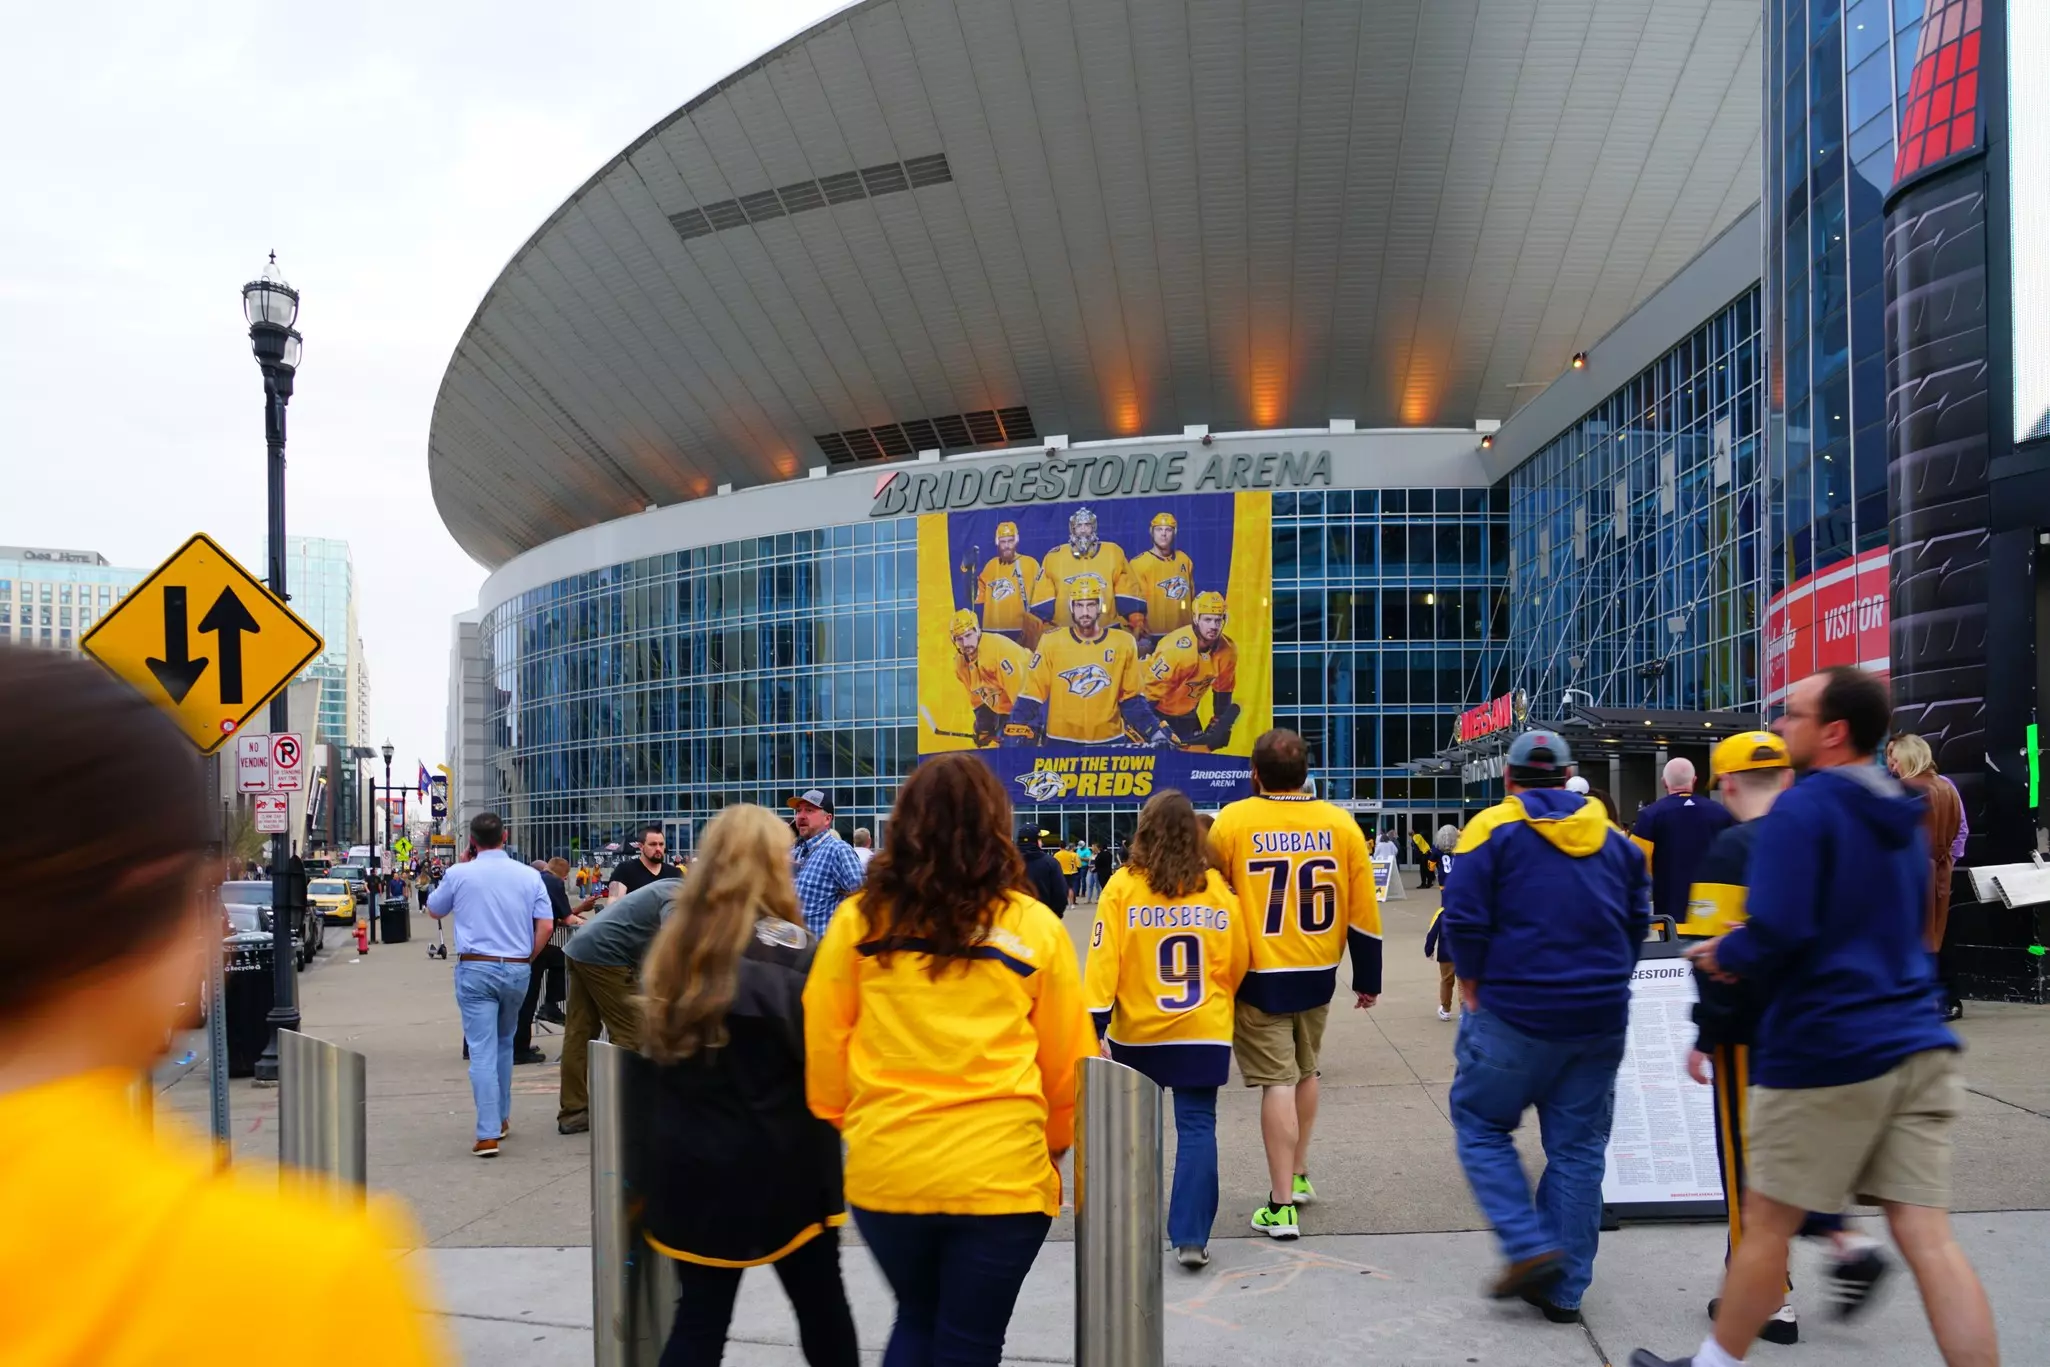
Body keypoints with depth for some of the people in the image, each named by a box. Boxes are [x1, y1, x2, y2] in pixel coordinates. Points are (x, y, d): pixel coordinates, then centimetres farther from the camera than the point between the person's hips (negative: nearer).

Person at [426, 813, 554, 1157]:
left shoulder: (459, 874, -3)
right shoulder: (530, 876, 1)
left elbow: (434, 911, 16)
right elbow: (546, 926, -3)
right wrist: (527, 958, 11)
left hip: (476, 969, -2)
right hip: (518, 970, 3)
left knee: (482, 1050, -4)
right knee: (504, 1044, 21)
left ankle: (488, 1134, -10)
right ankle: (501, 1118, 29)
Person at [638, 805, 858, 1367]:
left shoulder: (674, 944, 4)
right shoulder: (786, 947, -15)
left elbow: (657, 1046, 14)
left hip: (691, 1161, 5)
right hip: (781, 1162, -5)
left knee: (699, 1316, 10)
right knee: (822, 1309, 12)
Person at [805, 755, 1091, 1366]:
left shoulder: (858, 919, -3)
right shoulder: (1034, 925, -4)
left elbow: (822, 1045, 1)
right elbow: (1065, 1060, 5)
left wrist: (841, 1127, 19)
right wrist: (1054, 1145, 22)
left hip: (884, 1168, 2)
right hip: (999, 1174, -1)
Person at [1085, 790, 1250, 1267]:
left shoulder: (1123, 887, -9)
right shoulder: (1217, 889, -4)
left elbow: (1104, 959, -12)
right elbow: (1238, 962, 3)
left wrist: (1096, 1023, -9)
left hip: (1136, 1032, 0)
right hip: (1204, 1031, 0)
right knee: (1197, 1127, 4)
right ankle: (1191, 1236, -3)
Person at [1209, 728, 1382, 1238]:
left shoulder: (1233, 821, -10)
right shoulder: (1341, 823, -3)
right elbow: (1363, 910, 0)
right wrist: (1368, 979, 11)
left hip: (1258, 975, -4)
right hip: (1318, 973, 4)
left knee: (1277, 1082, 0)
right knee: (1305, 1071, 22)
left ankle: (1281, 1206, 1)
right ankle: (1298, 1176, 36)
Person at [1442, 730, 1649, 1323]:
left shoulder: (1494, 828, -5)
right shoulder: (1614, 837, 10)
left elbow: (1464, 917, -12)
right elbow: (1638, 920, 11)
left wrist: (1471, 983, 1)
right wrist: (1605, 982, 17)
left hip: (1514, 1013, -4)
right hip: (1600, 1019, 5)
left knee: (1481, 1124, 11)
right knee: (1579, 1146, 11)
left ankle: (1530, 1247, -3)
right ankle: (1564, 1288, 16)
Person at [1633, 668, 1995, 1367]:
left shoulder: (1801, 810, -13)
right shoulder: (1900, 817, 14)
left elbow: (1775, 934, -23)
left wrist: (1725, 954, -1)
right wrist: (1750, 950, 18)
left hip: (1826, 1050, -7)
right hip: (1916, 1046, 7)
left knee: (1767, 1224, 8)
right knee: (1929, 1237, 5)